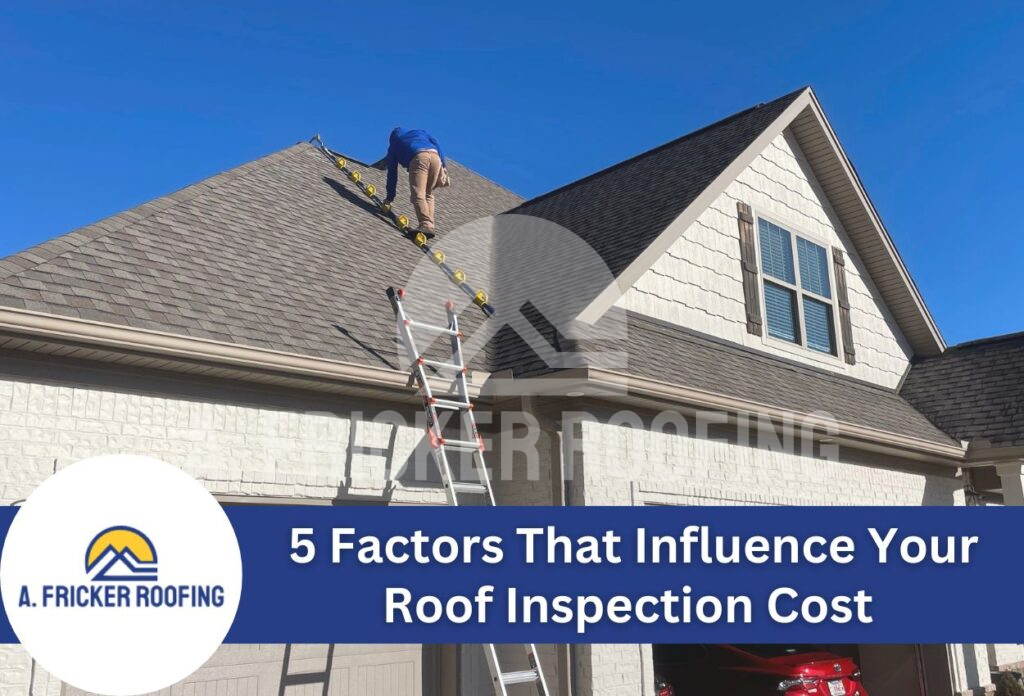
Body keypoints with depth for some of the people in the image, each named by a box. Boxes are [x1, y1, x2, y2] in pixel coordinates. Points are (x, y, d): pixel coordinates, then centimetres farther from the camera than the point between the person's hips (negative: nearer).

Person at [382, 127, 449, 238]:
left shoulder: (394, 145, 32)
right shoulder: (420, 131, 40)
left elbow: (392, 173, 29)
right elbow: (436, 145, 21)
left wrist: (389, 197, 32)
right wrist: (443, 165, 15)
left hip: (418, 158, -4)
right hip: (435, 156, 4)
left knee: (418, 194, -13)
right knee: (429, 194, 14)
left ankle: (426, 225, -34)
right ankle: (430, 225, -1)